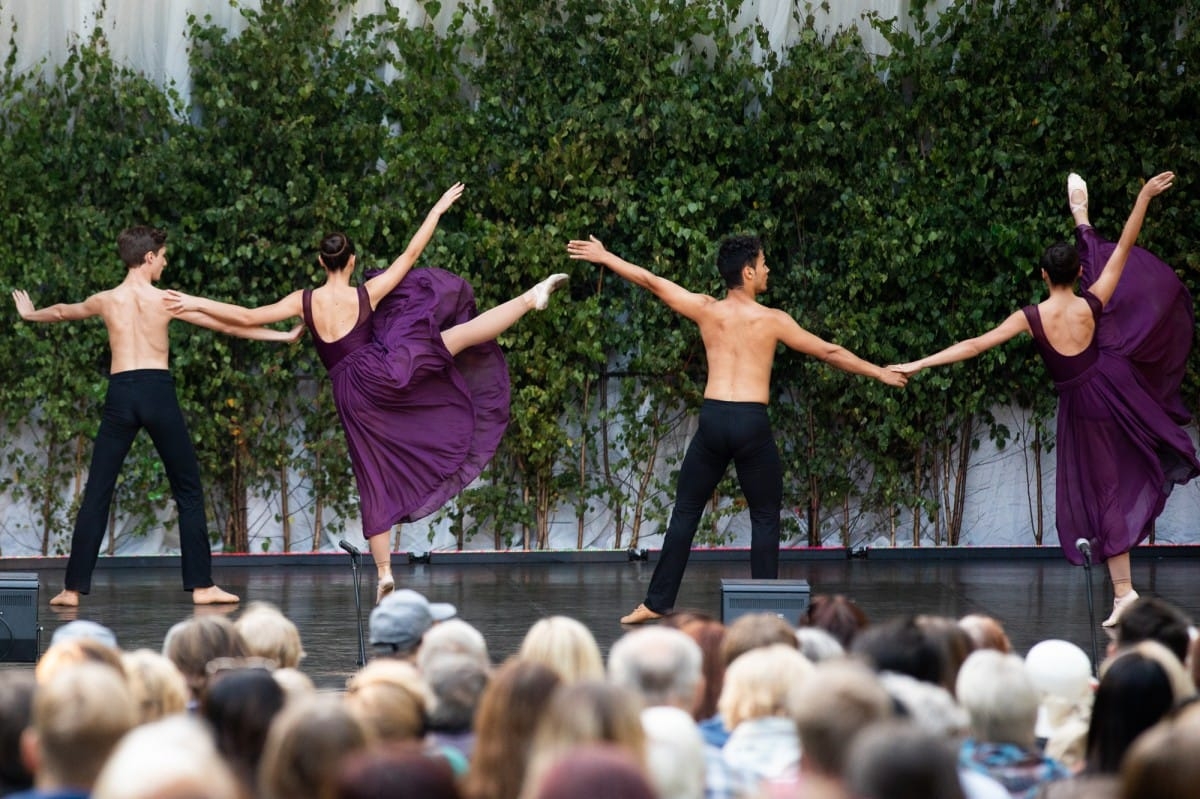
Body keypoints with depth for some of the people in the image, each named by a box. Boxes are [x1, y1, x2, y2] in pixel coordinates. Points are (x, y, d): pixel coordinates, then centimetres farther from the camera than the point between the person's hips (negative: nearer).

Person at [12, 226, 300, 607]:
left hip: (120, 395, 2)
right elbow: (227, 325, 4)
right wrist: (282, 335, 13)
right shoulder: (167, 299, 0)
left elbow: (62, 311, 29)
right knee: (188, 491, 8)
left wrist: (31, 314, 52)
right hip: (158, 392, -2)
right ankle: (201, 585, 5)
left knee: (96, 494, 6)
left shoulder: (105, 301, 8)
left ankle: (74, 588, 2)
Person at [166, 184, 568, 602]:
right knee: (459, 335, 0)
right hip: (384, 374, -2)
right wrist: (438, 209, 11)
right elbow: (411, 254, 2)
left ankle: (384, 571, 5)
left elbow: (248, 317, -1)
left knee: (375, 480, 7)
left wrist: (198, 304, 5)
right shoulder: (366, 294, -1)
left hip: (351, 397, 2)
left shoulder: (305, 301, 1)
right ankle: (533, 298, -11)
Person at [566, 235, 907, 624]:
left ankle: (656, 603, 9)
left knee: (685, 512, 10)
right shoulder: (773, 320, -1)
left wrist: (603, 256, 23)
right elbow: (830, 352, 7)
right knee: (765, 518, 9)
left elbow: (650, 280, 11)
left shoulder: (706, 310, 4)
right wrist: (879, 373, 18)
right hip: (753, 424, -2)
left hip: (712, 419, 2)